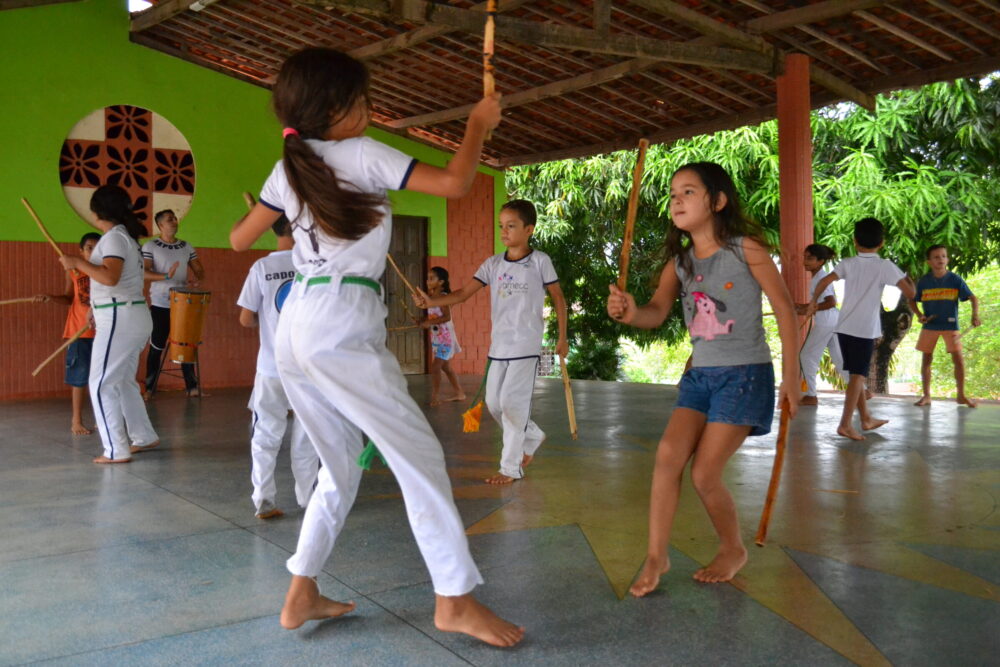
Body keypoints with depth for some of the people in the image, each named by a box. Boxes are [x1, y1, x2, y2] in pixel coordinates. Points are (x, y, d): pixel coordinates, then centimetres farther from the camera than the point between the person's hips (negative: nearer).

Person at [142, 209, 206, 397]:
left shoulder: (187, 247, 9)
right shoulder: (150, 247, -4)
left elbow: (199, 270, 11)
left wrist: (197, 280, -12)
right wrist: (165, 277, -29)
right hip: (160, 305, -4)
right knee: (156, 347, 2)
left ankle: (192, 386, 11)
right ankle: (149, 388, 11)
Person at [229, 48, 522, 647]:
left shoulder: (288, 169, 14)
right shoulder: (362, 155, -5)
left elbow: (241, 240, 24)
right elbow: (455, 184, -11)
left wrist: (260, 216, 46)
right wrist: (479, 124, 5)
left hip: (296, 329, 8)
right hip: (343, 327, -8)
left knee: (341, 466, 17)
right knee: (419, 456, -2)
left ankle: (302, 595, 19)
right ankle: (455, 600, 1)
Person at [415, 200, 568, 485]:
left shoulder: (540, 261, -5)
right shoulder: (493, 263, 5)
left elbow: (558, 298, 3)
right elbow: (464, 293, -2)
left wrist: (562, 337, 4)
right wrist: (432, 301, -18)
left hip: (526, 344, -5)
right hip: (499, 344, 5)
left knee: (511, 402, -8)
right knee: (493, 402, 10)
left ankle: (511, 467, 5)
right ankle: (532, 436, 35)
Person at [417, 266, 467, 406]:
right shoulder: (432, 297, 9)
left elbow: (447, 317, -27)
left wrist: (429, 322, -28)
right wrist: (424, 321, -7)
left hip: (445, 338, -9)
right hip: (437, 338, 10)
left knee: (435, 367, -12)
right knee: (445, 367, 17)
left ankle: (435, 397, -7)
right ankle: (459, 393, 28)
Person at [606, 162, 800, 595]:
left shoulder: (745, 248, -9)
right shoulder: (679, 261, 5)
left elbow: (785, 309, -5)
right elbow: (657, 311, -8)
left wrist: (791, 376, -5)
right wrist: (630, 313, -32)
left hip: (745, 374, -5)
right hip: (700, 374, 5)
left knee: (704, 474, -5)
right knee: (668, 454, -11)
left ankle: (733, 550, 21)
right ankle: (656, 556, 1)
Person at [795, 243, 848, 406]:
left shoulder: (820, 278, -16)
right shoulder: (820, 277, 14)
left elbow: (831, 303, -25)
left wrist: (807, 310, -21)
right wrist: (804, 306, 14)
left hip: (825, 323, -10)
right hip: (833, 322, 10)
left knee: (807, 356, -1)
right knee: (839, 358, 15)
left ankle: (811, 395, 4)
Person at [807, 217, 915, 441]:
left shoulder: (847, 263, 4)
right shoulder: (885, 266, -5)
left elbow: (824, 281, -9)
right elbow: (910, 292, -8)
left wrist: (813, 302, 5)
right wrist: (908, 279, 13)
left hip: (844, 328, 5)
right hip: (865, 329, -5)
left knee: (857, 374, 16)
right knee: (858, 376, -3)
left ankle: (866, 418, 29)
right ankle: (845, 424, -10)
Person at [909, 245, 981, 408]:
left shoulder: (955, 280, -7)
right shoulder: (923, 281, -3)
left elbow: (973, 298, -8)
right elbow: (912, 300, 7)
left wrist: (975, 315, -25)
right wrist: (920, 315, -10)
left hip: (950, 325, -1)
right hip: (930, 325, 2)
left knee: (959, 359, -6)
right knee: (926, 359, 5)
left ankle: (961, 395, 8)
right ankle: (926, 395, 15)